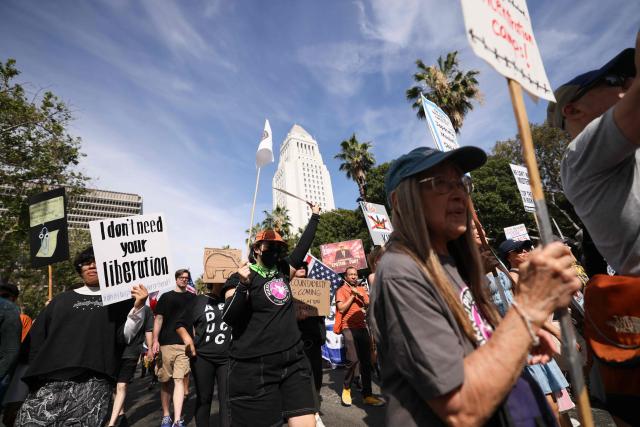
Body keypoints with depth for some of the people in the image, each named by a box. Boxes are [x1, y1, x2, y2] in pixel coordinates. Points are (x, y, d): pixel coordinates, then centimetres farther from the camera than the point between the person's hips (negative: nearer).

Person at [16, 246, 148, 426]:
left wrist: (137, 307, -19)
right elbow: (36, 338, 15)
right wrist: (35, 373, 2)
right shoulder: (62, 299, 19)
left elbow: (124, 337, -3)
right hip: (50, 381, 3)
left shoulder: (118, 300, 9)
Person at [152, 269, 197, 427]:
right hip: (166, 343, 1)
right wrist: (155, 340, -5)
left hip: (185, 344, -1)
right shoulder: (166, 297, 8)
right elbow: (158, 319, 5)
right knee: (165, 381, 9)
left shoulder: (193, 298, 10)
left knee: (179, 380, -5)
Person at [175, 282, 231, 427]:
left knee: (227, 399, 3)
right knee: (204, 398, 13)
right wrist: (187, 338, -7)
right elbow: (180, 324, 10)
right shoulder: (199, 301, 2)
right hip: (202, 357, 0)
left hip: (228, 358, 0)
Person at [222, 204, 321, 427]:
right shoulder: (240, 277, -4)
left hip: (294, 362, 5)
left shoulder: (282, 271, 10)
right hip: (254, 369, -4)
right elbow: (228, 319, -13)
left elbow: (302, 248, 20)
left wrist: (314, 217, 27)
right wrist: (243, 285, -26)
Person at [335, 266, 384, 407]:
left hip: (362, 328, 5)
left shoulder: (362, 289, 17)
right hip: (349, 328, -5)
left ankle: (367, 395, 17)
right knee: (353, 360, -15)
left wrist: (360, 295, -8)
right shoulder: (341, 290, 2)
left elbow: (369, 305, 9)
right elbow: (341, 309, -9)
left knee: (366, 361, 7)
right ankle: (346, 389, 9)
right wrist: (352, 295, -7)